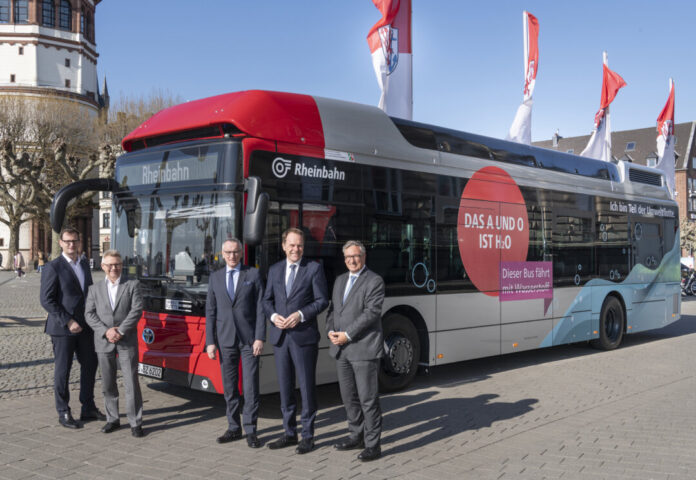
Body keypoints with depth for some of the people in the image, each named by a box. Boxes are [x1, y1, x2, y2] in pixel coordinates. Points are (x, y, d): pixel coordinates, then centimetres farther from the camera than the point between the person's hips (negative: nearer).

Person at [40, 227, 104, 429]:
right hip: (62, 329, -7)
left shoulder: (84, 265, 11)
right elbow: (46, 300, -14)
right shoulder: (53, 268, -9)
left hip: (85, 327, 7)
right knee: (63, 370, 3)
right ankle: (63, 413, 15)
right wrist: (68, 322, -18)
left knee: (90, 365, 12)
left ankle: (88, 408, 25)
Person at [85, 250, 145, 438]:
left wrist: (120, 331, -15)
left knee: (131, 383, -4)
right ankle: (112, 419, 23)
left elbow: (137, 310, -6)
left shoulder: (132, 285, 4)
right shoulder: (95, 289, 11)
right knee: (107, 385, 10)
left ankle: (135, 422, 3)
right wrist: (106, 331, -13)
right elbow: (89, 314, 2)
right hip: (103, 344, 3)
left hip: (127, 343, -2)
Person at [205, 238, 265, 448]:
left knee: (251, 386, -3)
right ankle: (234, 428, 20)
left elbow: (260, 309, -3)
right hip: (225, 339, 3)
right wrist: (210, 342, 2)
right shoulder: (215, 277, 9)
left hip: (249, 339, -3)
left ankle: (251, 431, 6)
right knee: (229, 386, 9)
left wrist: (260, 338, -10)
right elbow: (210, 312, 9)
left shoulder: (253, 274, 1)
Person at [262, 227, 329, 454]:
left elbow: (322, 300, -5)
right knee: (285, 386, 11)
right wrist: (273, 316, -6)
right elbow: (267, 299, 14)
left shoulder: (314, 268, -2)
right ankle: (289, 433, 22)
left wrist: (301, 315, -17)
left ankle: (308, 435, 11)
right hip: (280, 336, 5)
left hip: (304, 336, -4)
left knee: (307, 386, 1)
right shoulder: (275, 270, 11)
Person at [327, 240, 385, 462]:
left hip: (364, 349, -7)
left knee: (368, 398, -4)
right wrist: (331, 331, -2)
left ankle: (372, 445, 5)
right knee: (349, 396, 15)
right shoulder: (340, 280, 16)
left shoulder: (375, 281, -7)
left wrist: (347, 334, -17)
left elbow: (371, 312, -16)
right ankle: (356, 436, 29)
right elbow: (333, 309, 17)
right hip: (342, 350, 7)